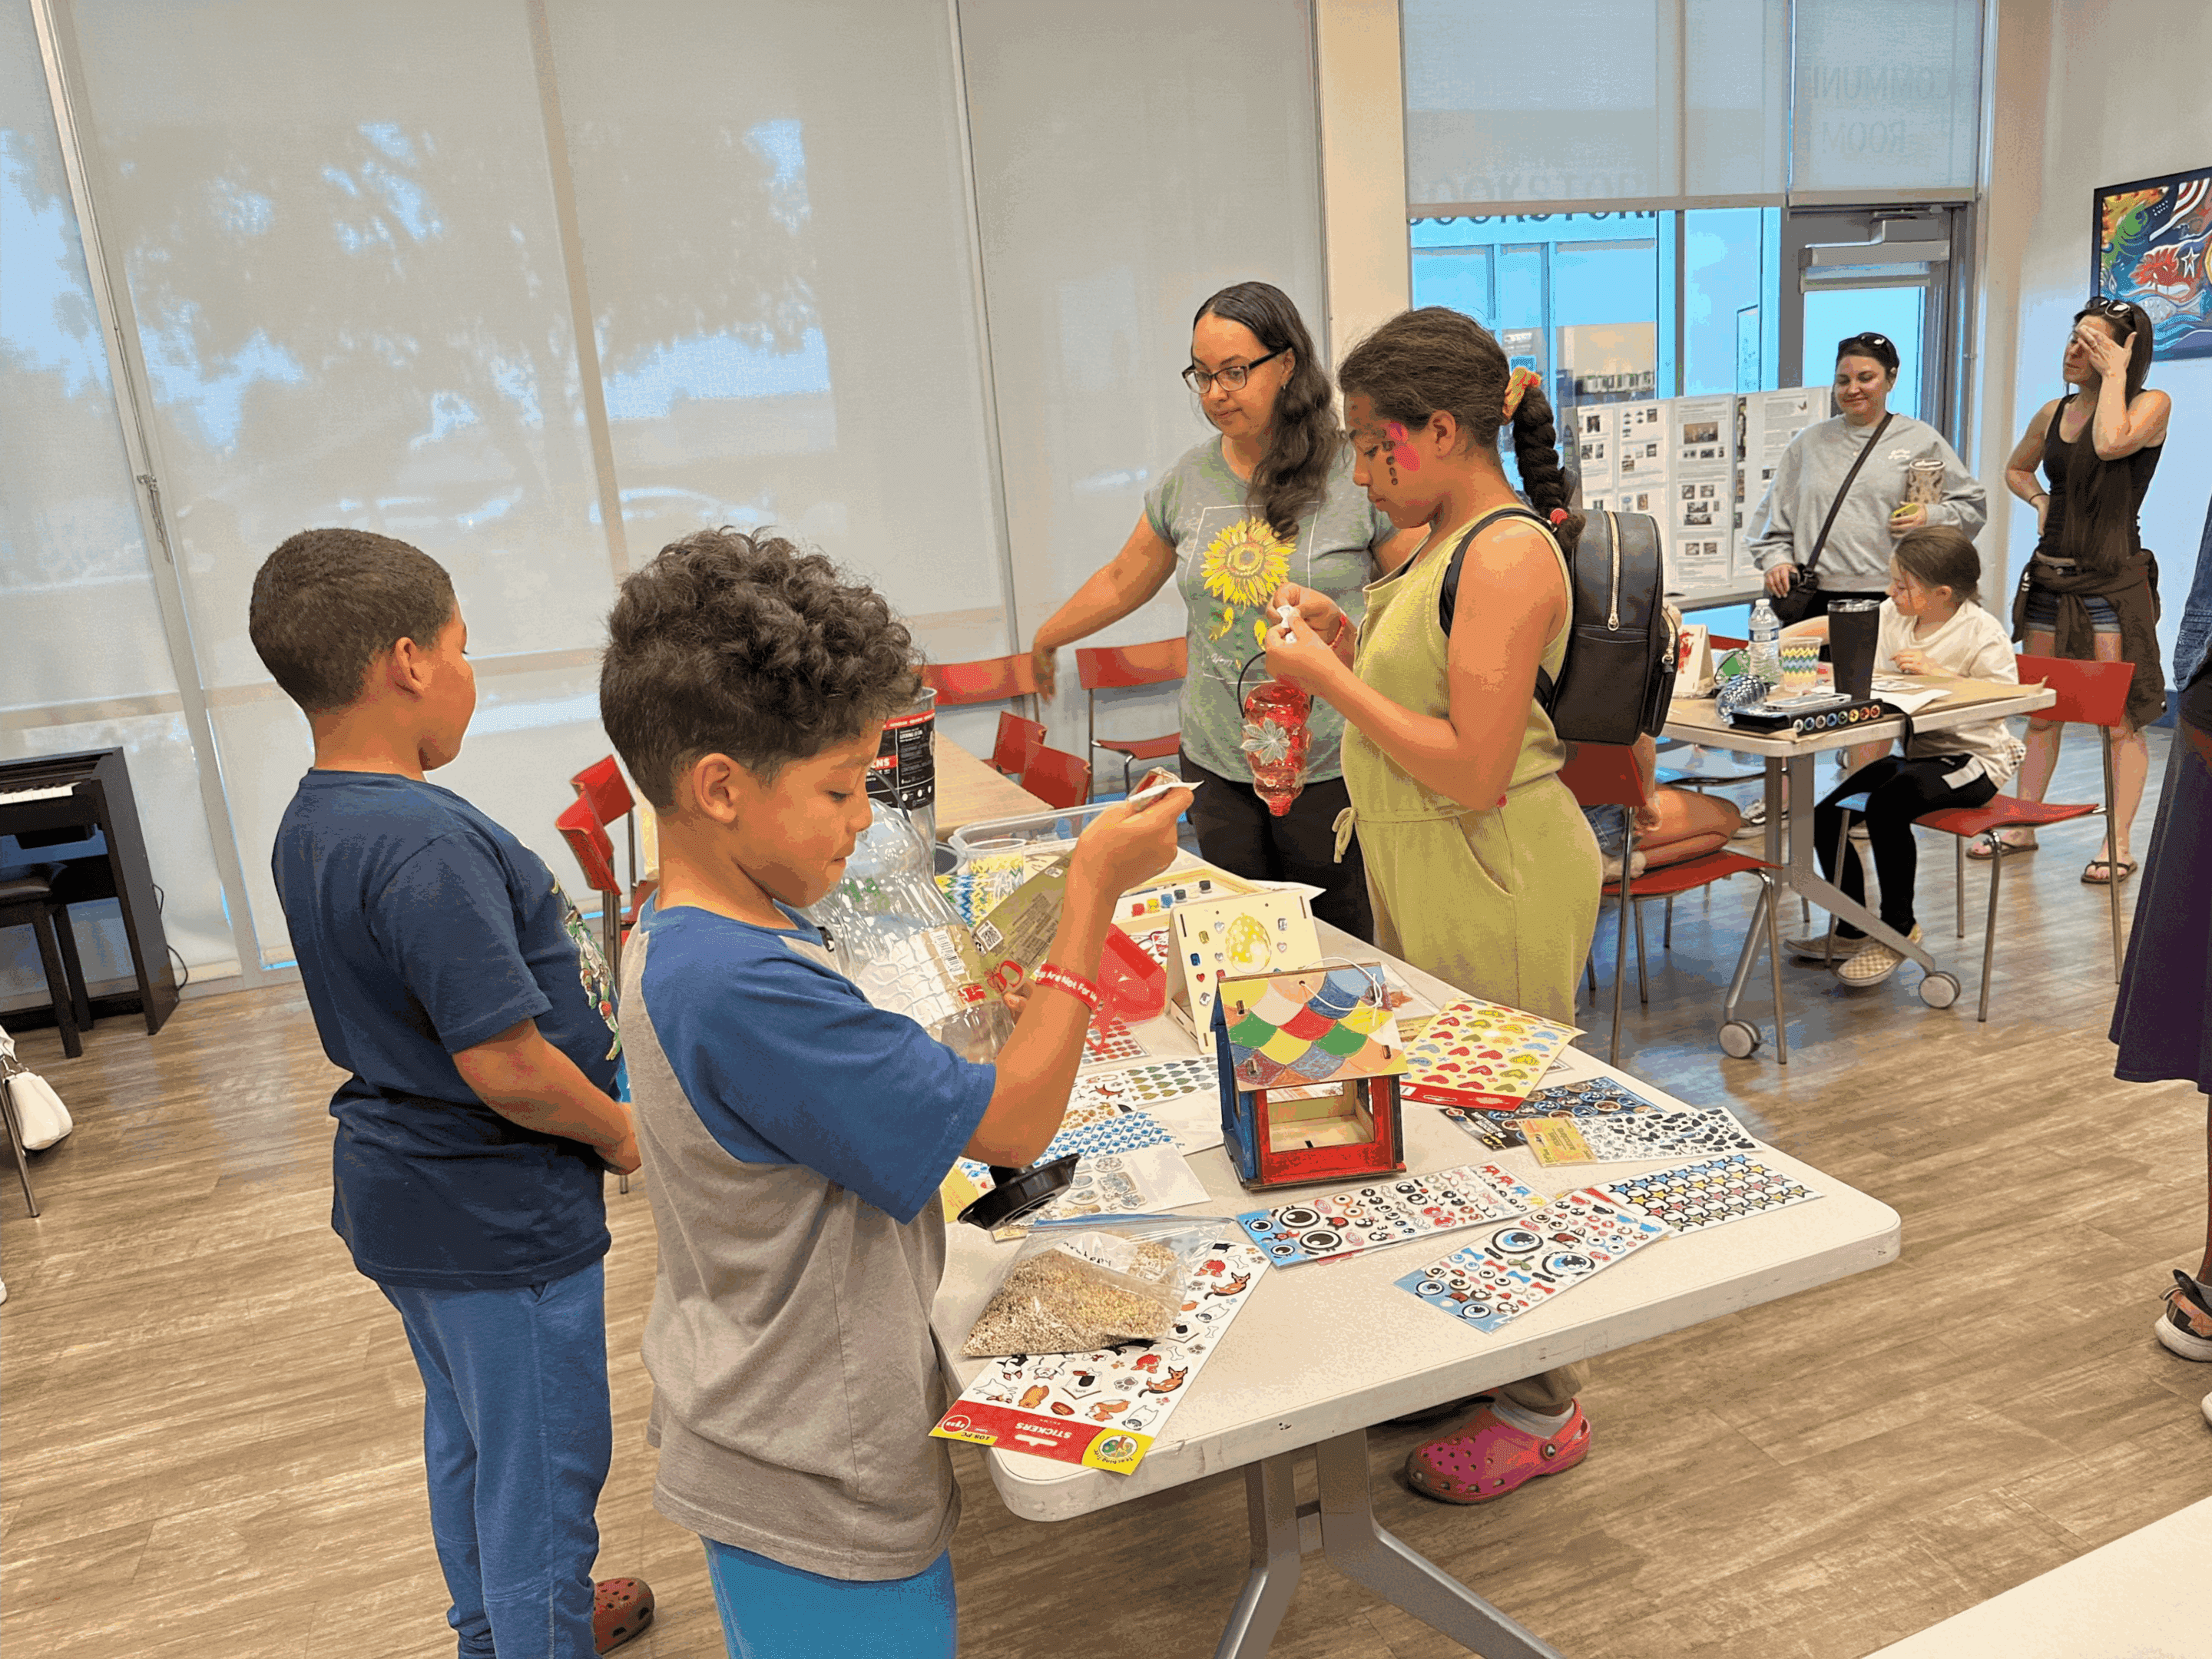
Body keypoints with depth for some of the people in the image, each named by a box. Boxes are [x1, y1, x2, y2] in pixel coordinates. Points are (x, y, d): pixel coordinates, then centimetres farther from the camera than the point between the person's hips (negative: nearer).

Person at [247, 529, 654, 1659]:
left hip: (402, 1191, 10)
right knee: (544, 1462, 10)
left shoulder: (309, 825, 2)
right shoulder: (425, 844, -29)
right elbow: (505, 1066, -30)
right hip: (497, 1219, -10)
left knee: (467, 1432, 28)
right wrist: (621, 1134, -13)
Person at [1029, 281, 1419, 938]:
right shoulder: (1186, 482, 7)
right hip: (1217, 767, 4)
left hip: (1330, 770, -4)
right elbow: (1121, 582, 21)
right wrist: (1046, 640, 30)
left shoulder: (1357, 473, -6)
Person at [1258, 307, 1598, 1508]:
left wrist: (1330, 680, -19)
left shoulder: (1508, 555, -20)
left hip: (1497, 882, -10)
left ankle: (1541, 1410, 23)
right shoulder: (1442, 542, 10)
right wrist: (1344, 639, 4)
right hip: (1420, 870, 10)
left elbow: (1475, 770, -25)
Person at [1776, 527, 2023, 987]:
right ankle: (1852, 932, 12)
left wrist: (1937, 672, -28)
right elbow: (1831, 626, 14)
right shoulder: (1891, 617, 4)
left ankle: (1899, 927, -12)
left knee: (1886, 806, -33)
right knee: (1825, 816, -6)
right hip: (1913, 751, 8)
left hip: (1972, 759, -8)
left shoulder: (1981, 631, -14)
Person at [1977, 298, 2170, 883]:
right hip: (2050, 575, 6)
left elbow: (2110, 444, -25)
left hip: (2113, 581, -6)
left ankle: (2117, 845, 2)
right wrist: (2041, 500, 9)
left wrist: (2114, 374, -12)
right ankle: (2023, 826, 20)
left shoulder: (2152, 404, -3)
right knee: (2039, 711, 11)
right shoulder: (2054, 413, 12)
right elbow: (2015, 469, 29)